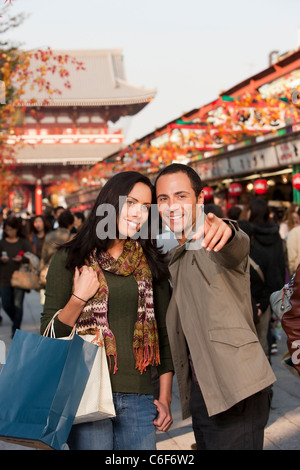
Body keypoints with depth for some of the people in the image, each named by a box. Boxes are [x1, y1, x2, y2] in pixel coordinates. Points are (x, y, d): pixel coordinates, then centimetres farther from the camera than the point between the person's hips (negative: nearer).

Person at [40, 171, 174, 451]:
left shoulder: (151, 265, 10)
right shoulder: (69, 259, 2)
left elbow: (164, 332, 12)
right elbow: (49, 334, 2)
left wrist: (165, 397, 9)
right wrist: (78, 299, -14)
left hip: (138, 397, 3)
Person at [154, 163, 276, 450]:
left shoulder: (215, 245, -9)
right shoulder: (178, 259, 18)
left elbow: (237, 248, -36)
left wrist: (225, 230, -57)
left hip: (235, 392, -8)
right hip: (201, 391, 9)